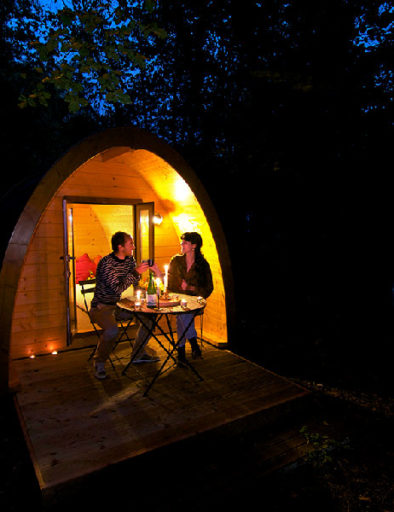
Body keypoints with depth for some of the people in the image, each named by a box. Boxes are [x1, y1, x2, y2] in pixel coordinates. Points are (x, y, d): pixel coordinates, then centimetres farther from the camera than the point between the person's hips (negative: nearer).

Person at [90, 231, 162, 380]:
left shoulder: (130, 259, 2)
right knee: (112, 329, -34)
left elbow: (135, 283, 9)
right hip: (101, 307, -7)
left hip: (118, 305, 7)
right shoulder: (106, 263, -22)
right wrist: (135, 272, -26)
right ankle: (99, 362, -5)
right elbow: (117, 289, -28)